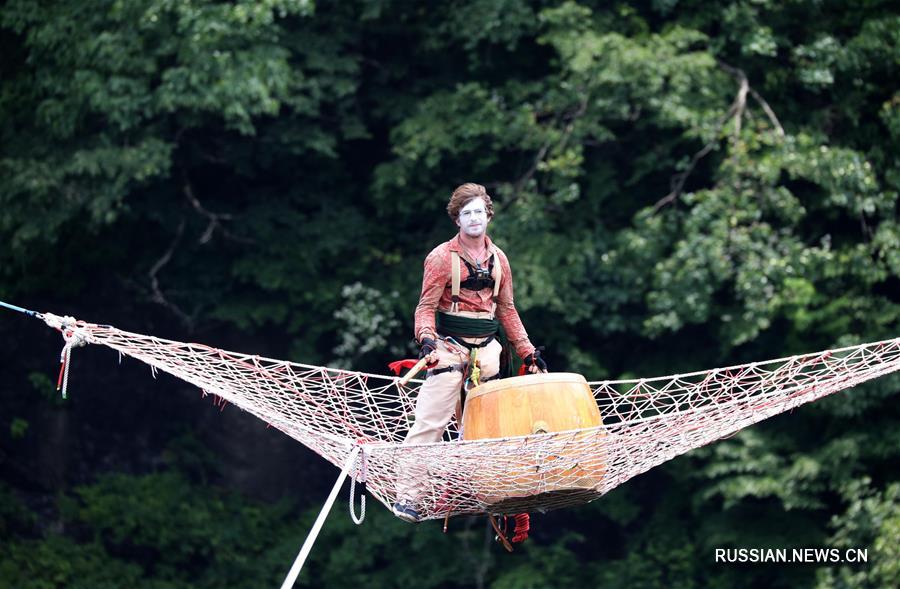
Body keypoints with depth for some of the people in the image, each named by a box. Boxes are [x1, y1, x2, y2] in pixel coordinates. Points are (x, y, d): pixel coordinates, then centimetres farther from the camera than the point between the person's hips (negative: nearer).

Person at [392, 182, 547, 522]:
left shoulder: (498, 259, 11)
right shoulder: (442, 257, -3)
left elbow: (506, 310, 18)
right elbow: (427, 306, -6)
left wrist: (527, 352, 14)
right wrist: (426, 338, -25)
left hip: (486, 351, 5)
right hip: (449, 349, -5)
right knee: (431, 421, -11)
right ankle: (407, 497, -12)